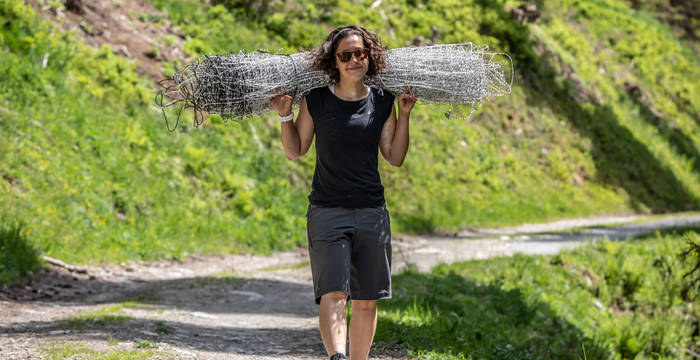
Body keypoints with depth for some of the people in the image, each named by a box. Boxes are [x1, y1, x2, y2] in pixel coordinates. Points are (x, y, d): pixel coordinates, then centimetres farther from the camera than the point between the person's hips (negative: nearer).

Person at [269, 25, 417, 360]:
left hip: (372, 212, 3)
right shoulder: (316, 100, 0)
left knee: (366, 301, 7)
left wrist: (404, 115, 3)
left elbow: (395, 157, 11)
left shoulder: (382, 102, 6)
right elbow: (295, 151, 9)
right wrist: (285, 115, -4)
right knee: (333, 294, -19)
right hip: (327, 211, -3)